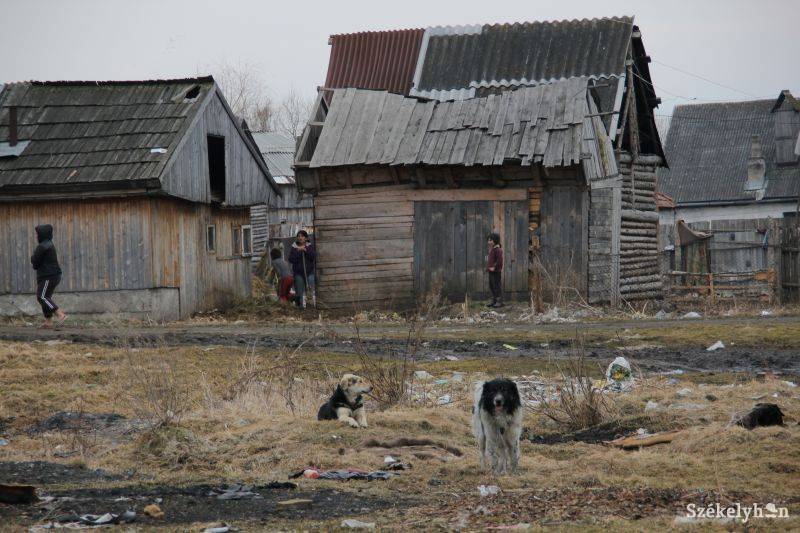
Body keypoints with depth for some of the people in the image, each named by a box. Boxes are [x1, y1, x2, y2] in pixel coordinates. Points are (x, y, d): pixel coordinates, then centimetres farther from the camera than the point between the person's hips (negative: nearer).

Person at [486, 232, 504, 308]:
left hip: (496, 271, -10)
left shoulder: (498, 250, -15)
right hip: (491, 271, 10)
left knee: (497, 286, -5)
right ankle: (494, 301, 21)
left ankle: (499, 301, -1)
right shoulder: (491, 249, 15)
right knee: (491, 286, 13)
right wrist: (488, 266, 13)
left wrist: (494, 267, -20)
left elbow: (499, 260, -22)